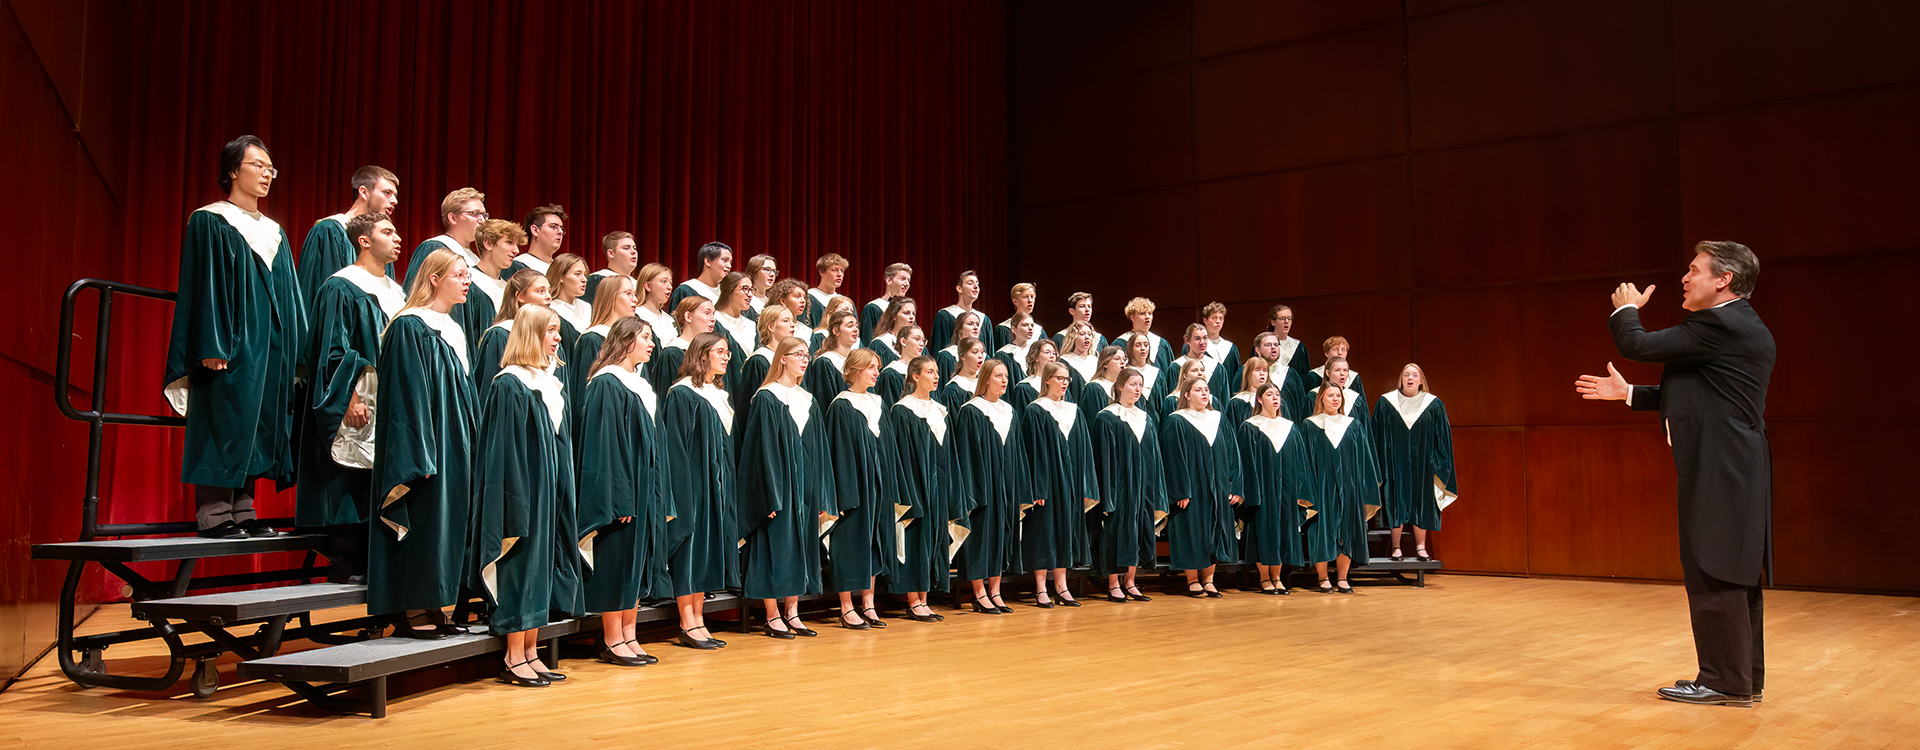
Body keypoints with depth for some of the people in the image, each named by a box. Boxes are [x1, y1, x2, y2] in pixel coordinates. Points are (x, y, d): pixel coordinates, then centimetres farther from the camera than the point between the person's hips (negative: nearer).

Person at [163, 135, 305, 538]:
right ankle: (214, 515, -3)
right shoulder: (209, 223, -2)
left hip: (270, 346, 7)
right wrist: (211, 346, -17)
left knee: (256, 428, 7)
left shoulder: (274, 233, 18)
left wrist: (296, 350, 13)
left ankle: (243, 511, 11)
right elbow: (203, 285, -9)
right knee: (225, 426, -7)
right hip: (231, 347, -7)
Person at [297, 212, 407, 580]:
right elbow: (334, 350, -13)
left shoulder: (395, 292, 18)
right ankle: (347, 565, 1)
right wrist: (350, 398, -20)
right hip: (358, 406, -8)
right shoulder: (341, 288, -6)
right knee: (352, 483, -5)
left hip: (391, 405, 8)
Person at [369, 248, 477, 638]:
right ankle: (413, 614, 0)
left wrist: (470, 444, 18)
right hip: (426, 442, -9)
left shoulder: (454, 331, 16)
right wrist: (418, 456, -21)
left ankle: (433, 608, 14)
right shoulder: (410, 328, -10)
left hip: (454, 445, 9)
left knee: (449, 522, 8)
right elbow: (406, 396, -16)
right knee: (425, 522, -7)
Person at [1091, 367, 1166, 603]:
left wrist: (1156, 493, 9)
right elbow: (1104, 457, -10)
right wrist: (1107, 496, -15)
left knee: (1138, 532, 7)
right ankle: (1114, 585, 5)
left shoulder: (1145, 419, 13)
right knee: (1117, 531, -4)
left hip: (1141, 485, 6)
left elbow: (1154, 457, 14)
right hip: (1119, 485, -6)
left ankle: (1130, 583, 16)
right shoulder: (1106, 419, -6)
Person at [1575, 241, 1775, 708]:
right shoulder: (1740, 327, 18)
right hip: (1731, 468, 10)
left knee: (1713, 572, -6)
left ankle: (1725, 681, 0)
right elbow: (1695, 397, 22)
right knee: (1732, 575, 14)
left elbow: (1637, 345, -16)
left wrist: (1626, 310, 5)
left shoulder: (1720, 325, -16)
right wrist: (1628, 393, 21)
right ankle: (1743, 678, 21)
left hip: (1721, 469, -10)